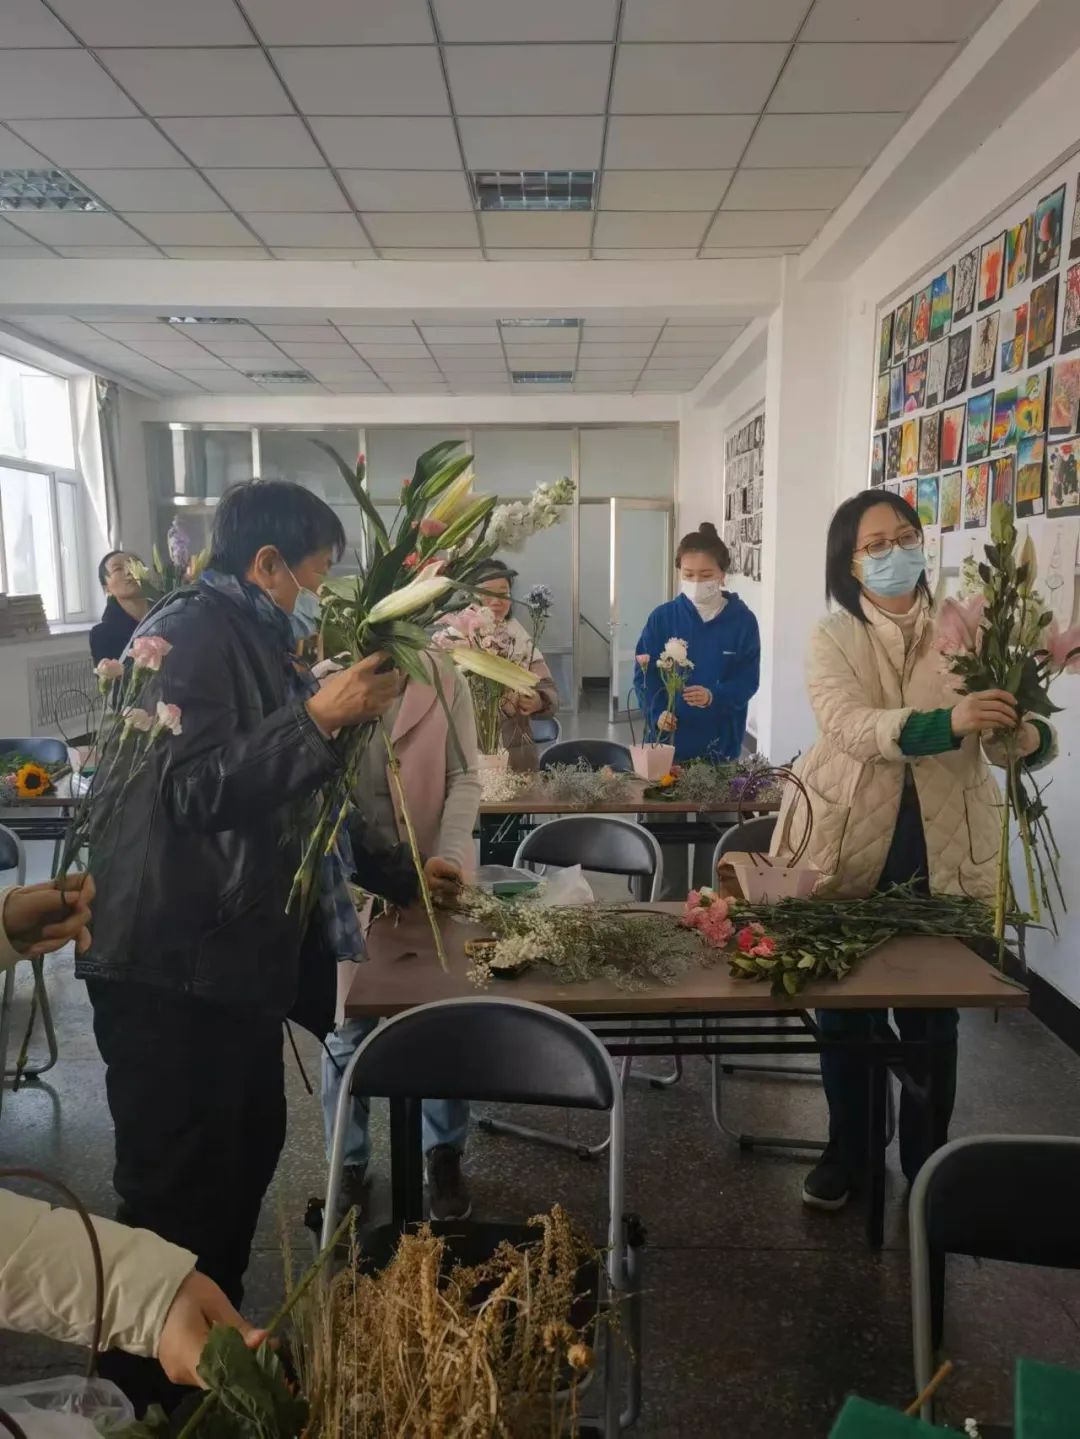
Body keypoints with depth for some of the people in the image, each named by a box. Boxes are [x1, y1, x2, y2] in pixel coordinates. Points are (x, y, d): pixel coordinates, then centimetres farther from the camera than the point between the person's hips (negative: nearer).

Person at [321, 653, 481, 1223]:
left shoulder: (446, 682, -4)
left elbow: (465, 778, -4)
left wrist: (449, 855, -18)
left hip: (431, 875, 0)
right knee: (347, 1026, 10)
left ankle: (445, 1159, 31)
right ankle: (347, 1164, 30)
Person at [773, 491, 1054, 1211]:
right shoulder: (831, 639, -4)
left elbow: (1033, 727, -6)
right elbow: (850, 727, -22)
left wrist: (1031, 737, -30)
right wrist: (949, 721, -38)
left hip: (942, 852, 1)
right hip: (851, 848, 0)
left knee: (932, 1016, 12)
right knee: (845, 1011, 13)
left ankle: (928, 1164, 35)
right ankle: (848, 1153, 36)